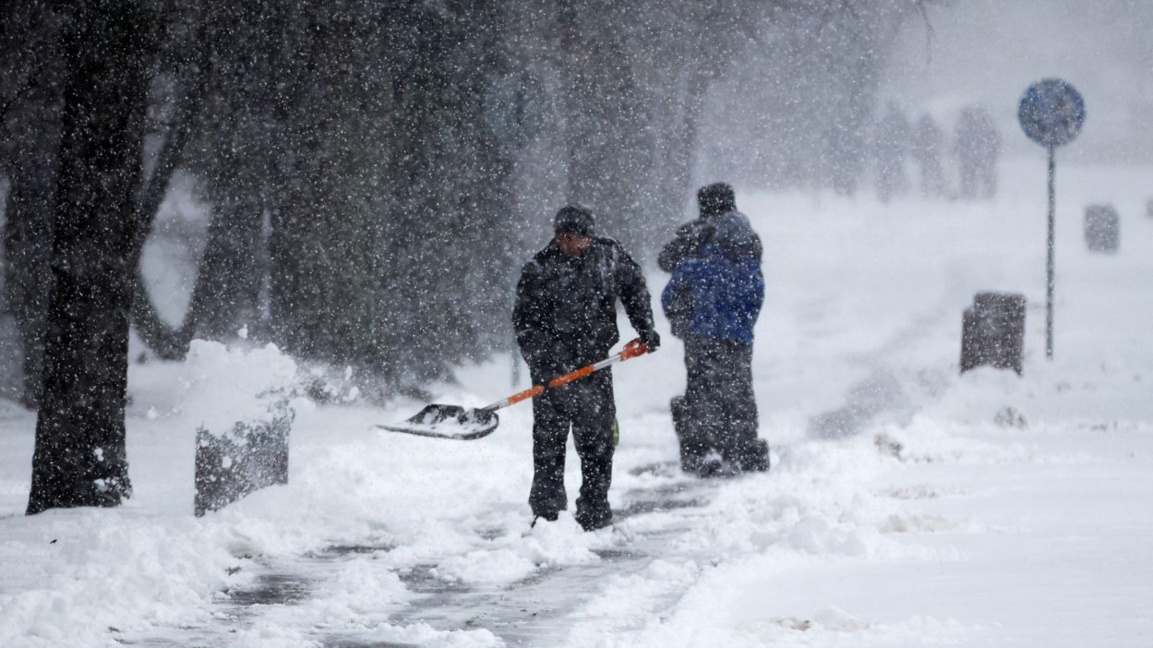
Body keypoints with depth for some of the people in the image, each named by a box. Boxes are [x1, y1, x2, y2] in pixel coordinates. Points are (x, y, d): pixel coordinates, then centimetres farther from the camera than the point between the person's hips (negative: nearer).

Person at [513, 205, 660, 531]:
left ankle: (594, 510, 16)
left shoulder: (610, 256, 0)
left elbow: (634, 288, 17)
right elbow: (525, 322, -7)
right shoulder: (538, 270, -8)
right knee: (549, 438, -3)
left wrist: (646, 328, 11)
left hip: (595, 362, 3)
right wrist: (543, 362, -18)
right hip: (553, 367, -3)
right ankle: (546, 512, 2)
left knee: (598, 441, 7)